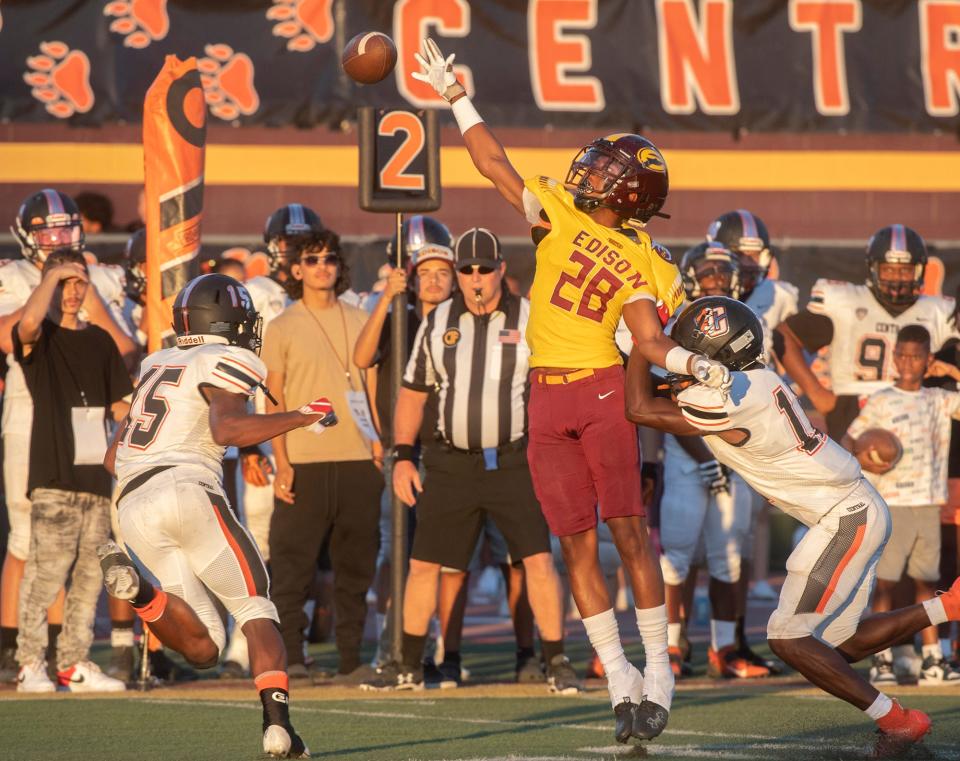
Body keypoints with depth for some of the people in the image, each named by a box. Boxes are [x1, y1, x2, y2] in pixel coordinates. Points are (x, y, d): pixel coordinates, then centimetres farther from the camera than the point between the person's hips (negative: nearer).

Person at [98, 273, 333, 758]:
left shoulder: (159, 366, 27)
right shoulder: (224, 364, 4)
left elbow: (113, 458, 28)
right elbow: (226, 429, -17)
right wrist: (301, 417, -9)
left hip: (133, 509, 6)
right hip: (186, 491, -6)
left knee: (203, 647, 2)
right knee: (256, 610, 5)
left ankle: (137, 589, -23)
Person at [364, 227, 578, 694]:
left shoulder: (530, 320, -1)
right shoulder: (437, 324, 7)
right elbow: (413, 392, 14)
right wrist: (402, 457, 7)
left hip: (514, 461, -3)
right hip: (451, 463, 3)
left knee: (539, 561, -8)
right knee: (424, 564, 5)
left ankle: (556, 663, 1)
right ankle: (409, 667, 16)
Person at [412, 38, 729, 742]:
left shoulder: (645, 268, 2)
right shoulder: (557, 214, 9)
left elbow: (648, 338, -9)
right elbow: (494, 164, 10)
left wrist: (694, 364, -28)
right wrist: (455, 95, 9)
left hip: (605, 392, -3)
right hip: (548, 399, 3)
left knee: (630, 531, -10)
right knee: (578, 545, 2)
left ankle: (657, 673, -5)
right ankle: (620, 681, 7)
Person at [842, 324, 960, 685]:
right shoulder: (880, 402, -1)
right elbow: (849, 437, -2)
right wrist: (859, 459, -22)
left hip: (929, 504, 4)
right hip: (891, 503, -4)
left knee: (926, 581, 8)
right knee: (885, 581, -4)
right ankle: (882, 661, -1)